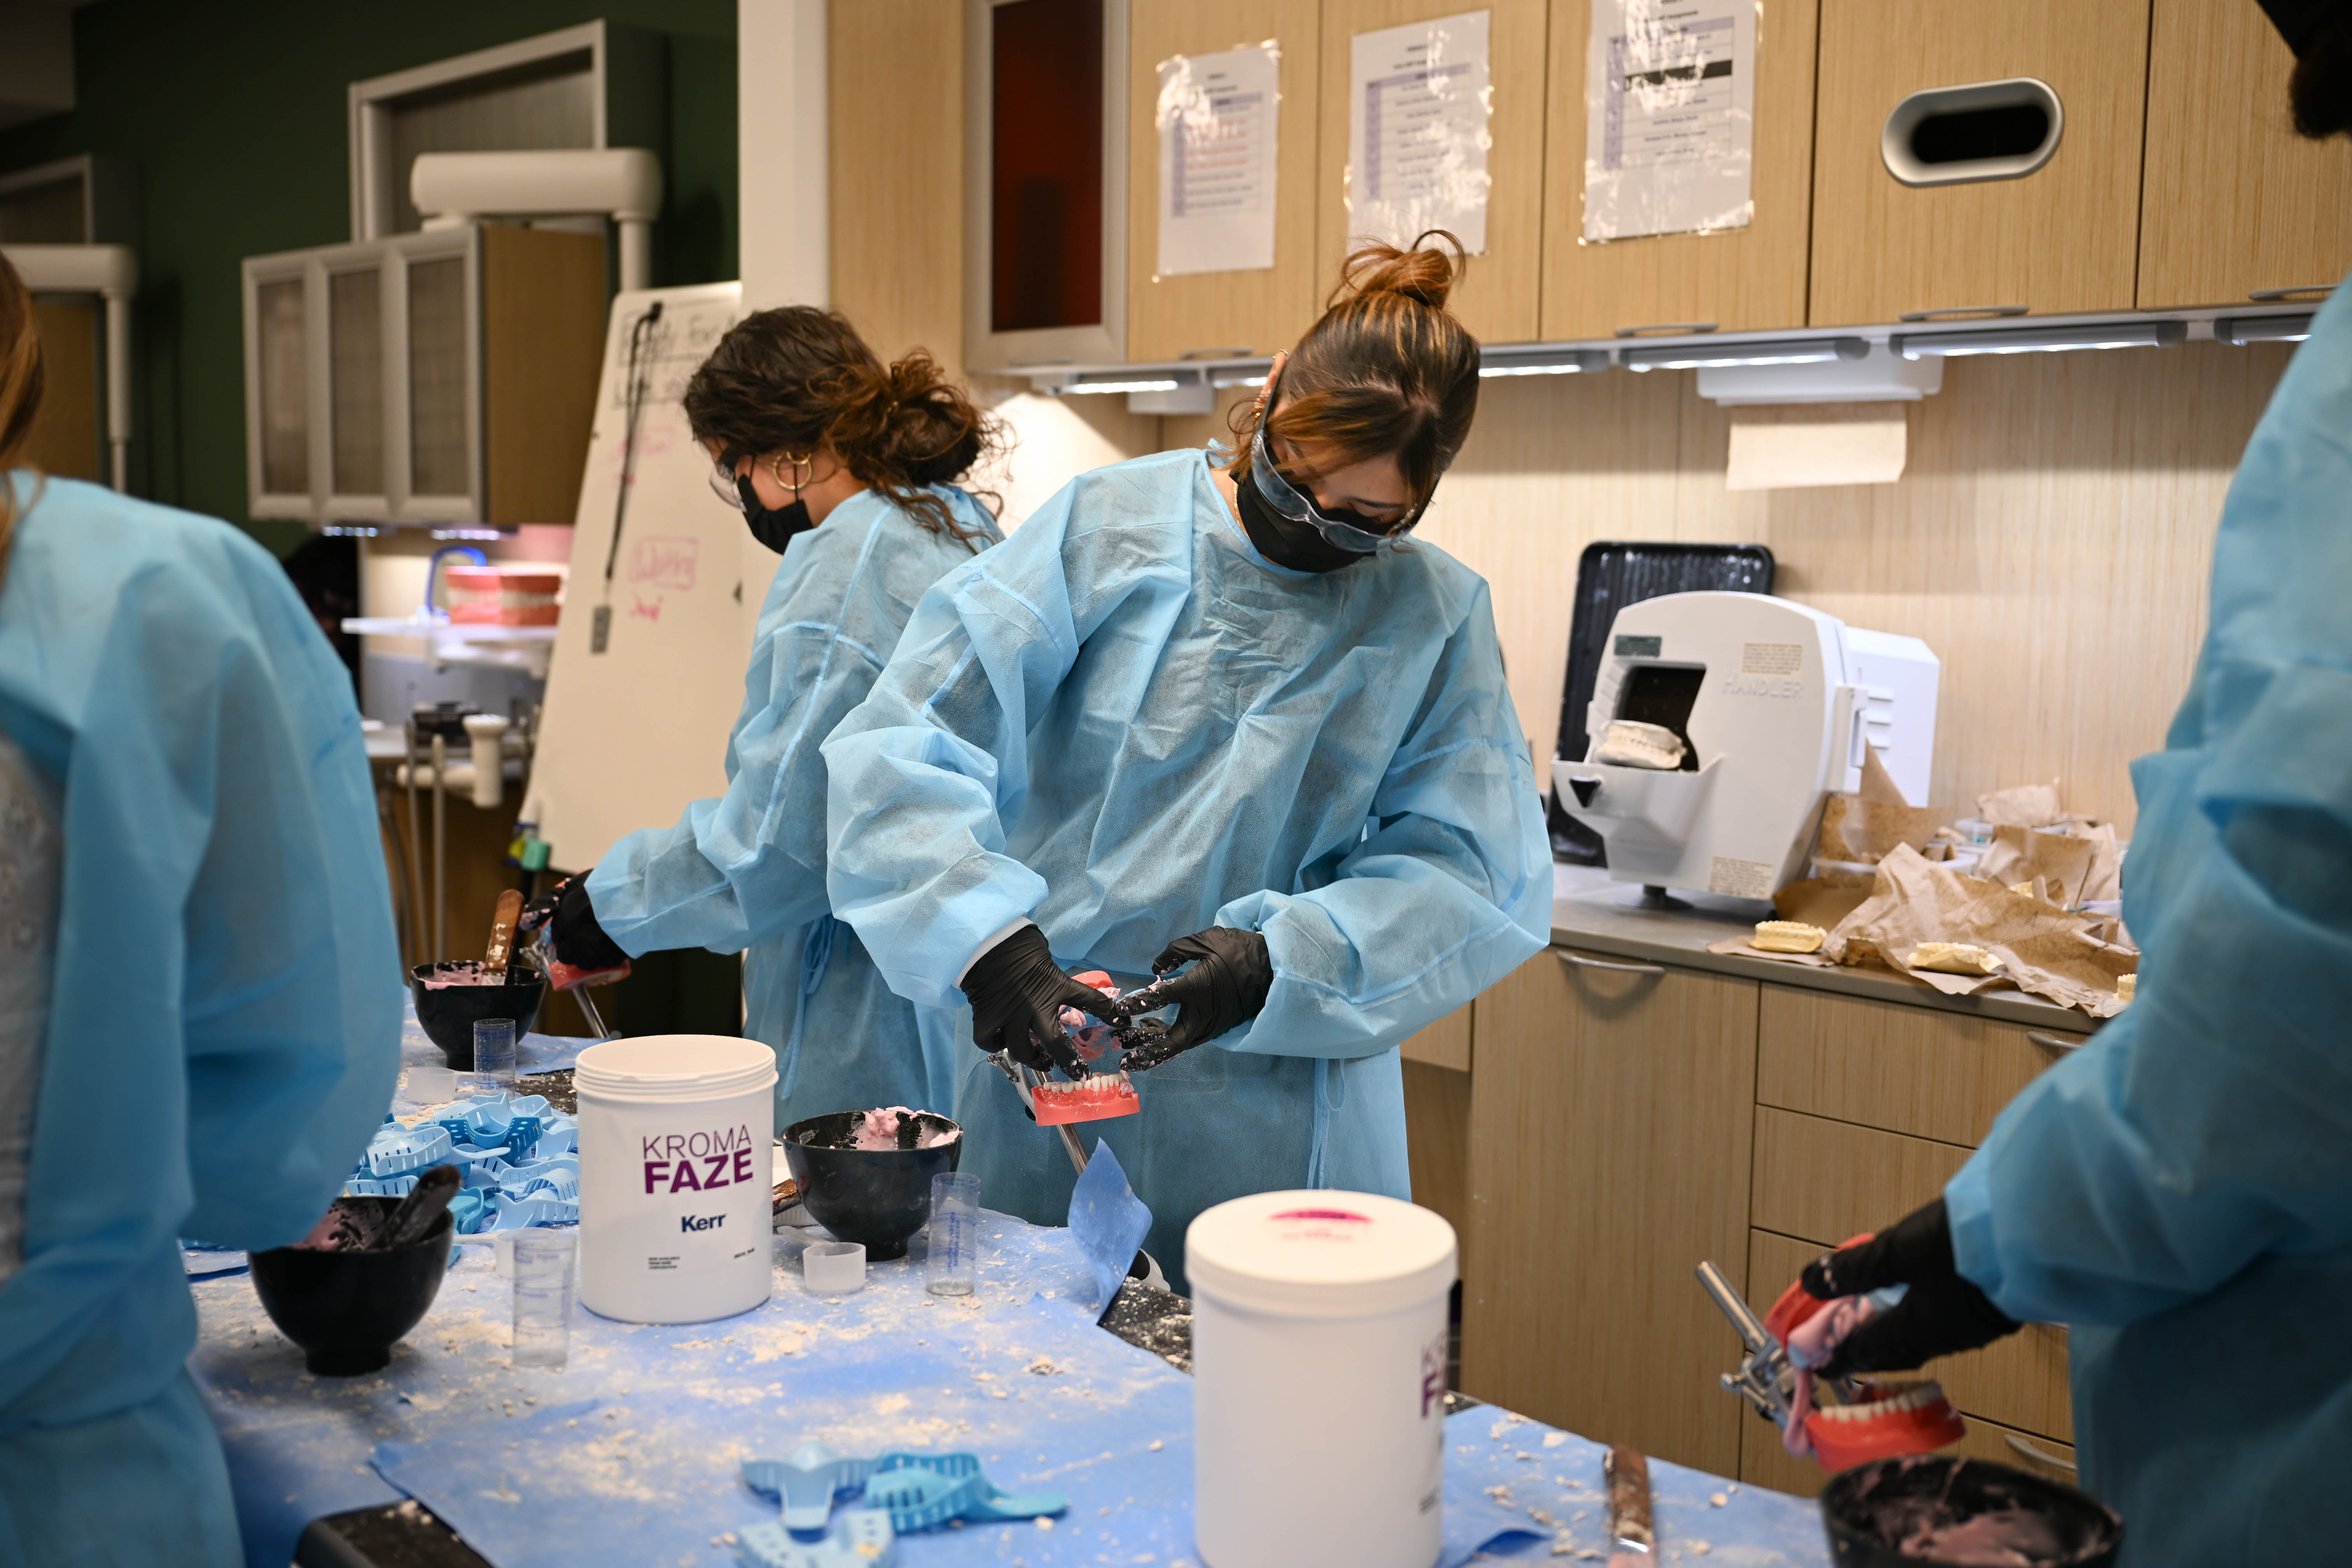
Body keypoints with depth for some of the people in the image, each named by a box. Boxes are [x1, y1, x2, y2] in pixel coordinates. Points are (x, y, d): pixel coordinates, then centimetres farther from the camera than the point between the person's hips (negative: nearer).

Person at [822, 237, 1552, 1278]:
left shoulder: (1436, 617, 1)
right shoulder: (1104, 532, -4)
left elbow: (1469, 875, -4)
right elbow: (904, 744, -10)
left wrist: (1279, 961, -19)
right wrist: (990, 938, -25)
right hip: (1043, 1088, 0)